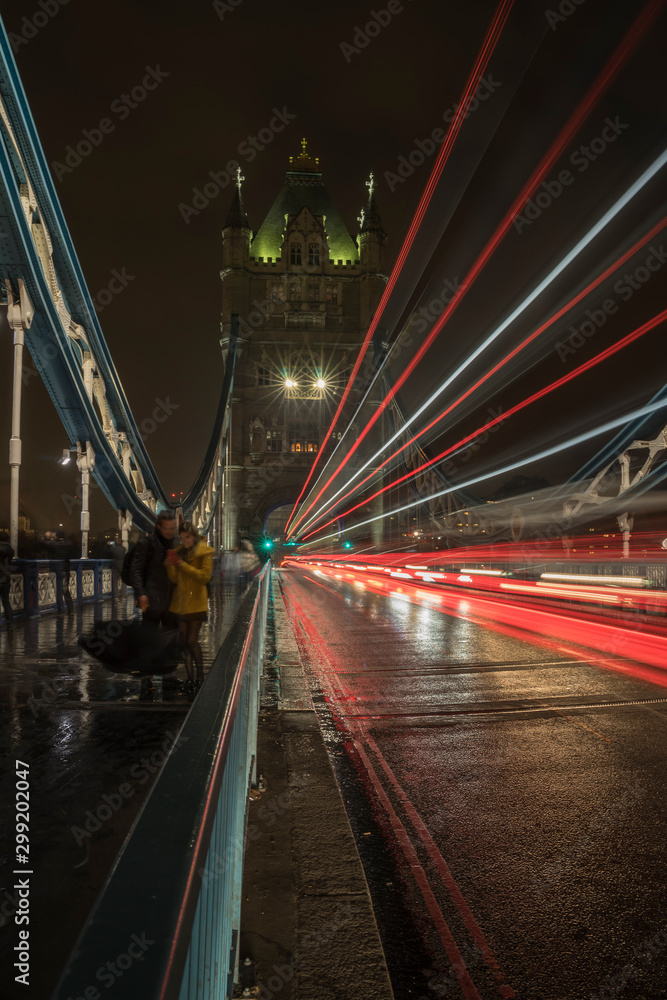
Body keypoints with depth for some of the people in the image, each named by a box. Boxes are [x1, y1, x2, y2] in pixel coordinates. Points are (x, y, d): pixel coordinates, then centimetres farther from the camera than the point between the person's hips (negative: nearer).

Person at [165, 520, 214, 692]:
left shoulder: (205, 552, -5)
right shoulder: (179, 552, 10)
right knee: (184, 641, 6)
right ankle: (190, 677, 13)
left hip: (196, 602, -5)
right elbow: (174, 579, 7)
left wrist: (183, 565, -20)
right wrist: (170, 566, -13)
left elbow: (205, 576, -16)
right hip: (180, 603, 5)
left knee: (192, 640, -7)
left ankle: (200, 676, 8)